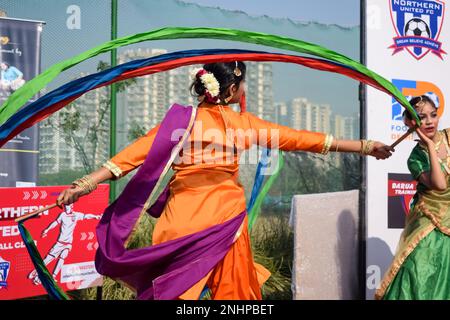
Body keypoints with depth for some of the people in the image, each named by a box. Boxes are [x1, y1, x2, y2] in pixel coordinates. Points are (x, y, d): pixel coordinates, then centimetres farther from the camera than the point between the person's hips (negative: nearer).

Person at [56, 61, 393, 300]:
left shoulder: (181, 119, -1)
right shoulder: (246, 124, -1)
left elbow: (136, 153, -6)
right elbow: (299, 139, 4)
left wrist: (85, 184, -4)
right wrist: (365, 146, 11)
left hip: (182, 222, 1)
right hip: (226, 221, 0)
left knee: (172, 291, 8)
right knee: (235, 291, 12)